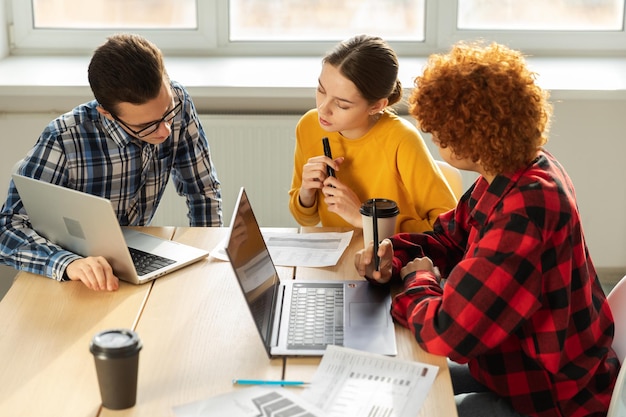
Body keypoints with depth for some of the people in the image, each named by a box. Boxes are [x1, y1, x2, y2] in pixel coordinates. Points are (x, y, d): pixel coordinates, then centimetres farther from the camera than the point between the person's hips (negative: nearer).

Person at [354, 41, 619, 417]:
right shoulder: (514, 171, -3)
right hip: (525, 368, 9)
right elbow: (450, 238, 13)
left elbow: (447, 333, -34)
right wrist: (393, 258, -7)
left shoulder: (527, 210, -34)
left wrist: (418, 280, -13)